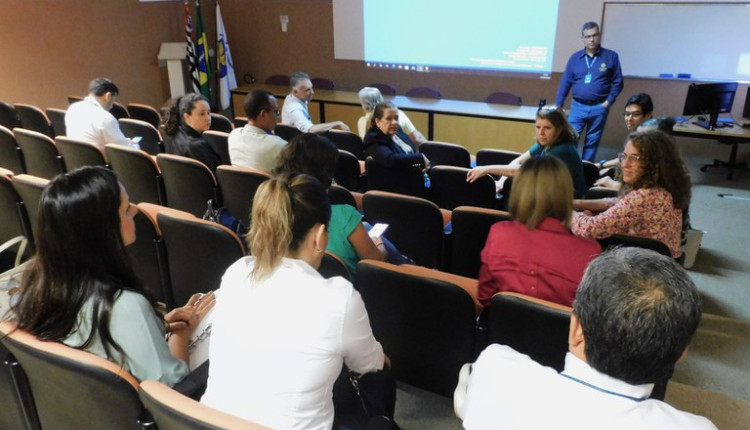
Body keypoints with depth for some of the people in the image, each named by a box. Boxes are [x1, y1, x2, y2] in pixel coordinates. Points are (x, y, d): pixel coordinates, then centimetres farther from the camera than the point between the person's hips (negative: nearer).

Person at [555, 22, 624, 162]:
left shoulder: (611, 56, 0)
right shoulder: (575, 58, 4)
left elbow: (617, 82, 2)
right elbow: (565, 83, 4)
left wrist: (608, 102, -8)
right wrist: (557, 107, -1)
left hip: (599, 108, -1)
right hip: (577, 106, 1)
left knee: (592, 142, 8)